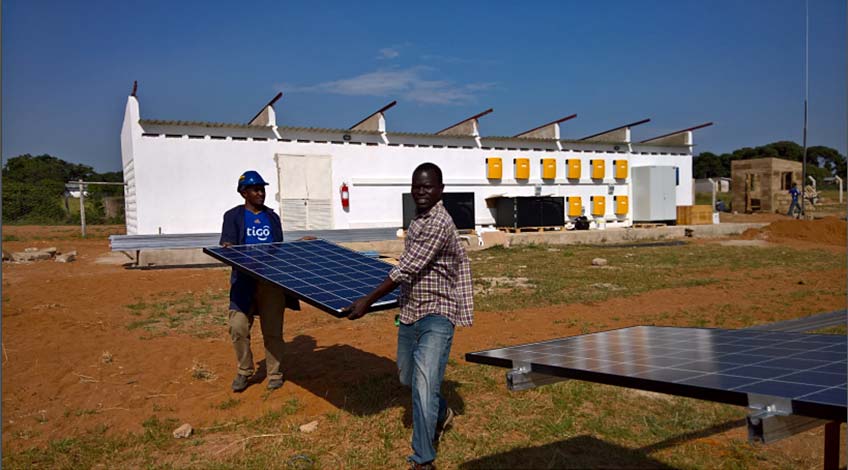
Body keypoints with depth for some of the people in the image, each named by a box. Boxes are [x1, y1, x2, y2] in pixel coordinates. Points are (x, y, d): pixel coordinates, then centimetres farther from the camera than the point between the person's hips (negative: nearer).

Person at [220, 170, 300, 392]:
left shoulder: (272, 217, 16)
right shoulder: (233, 216, 6)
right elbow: (227, 248, -2)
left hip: (272, 280, 2)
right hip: (245, 280, -2)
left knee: (273, 330, 4)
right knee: (238, 328, -7)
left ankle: (274, 374, 18)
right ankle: (244, 372, 13)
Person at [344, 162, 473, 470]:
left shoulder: (439, 223, -19)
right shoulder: (417, 220, 10)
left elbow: (407, 269, -23)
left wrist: (367, 301, -22)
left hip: (435, 316, -9)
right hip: (410, 314, 9)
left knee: (424, 386, -12)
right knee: (408, 376, 21)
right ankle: (440, 414, 47)